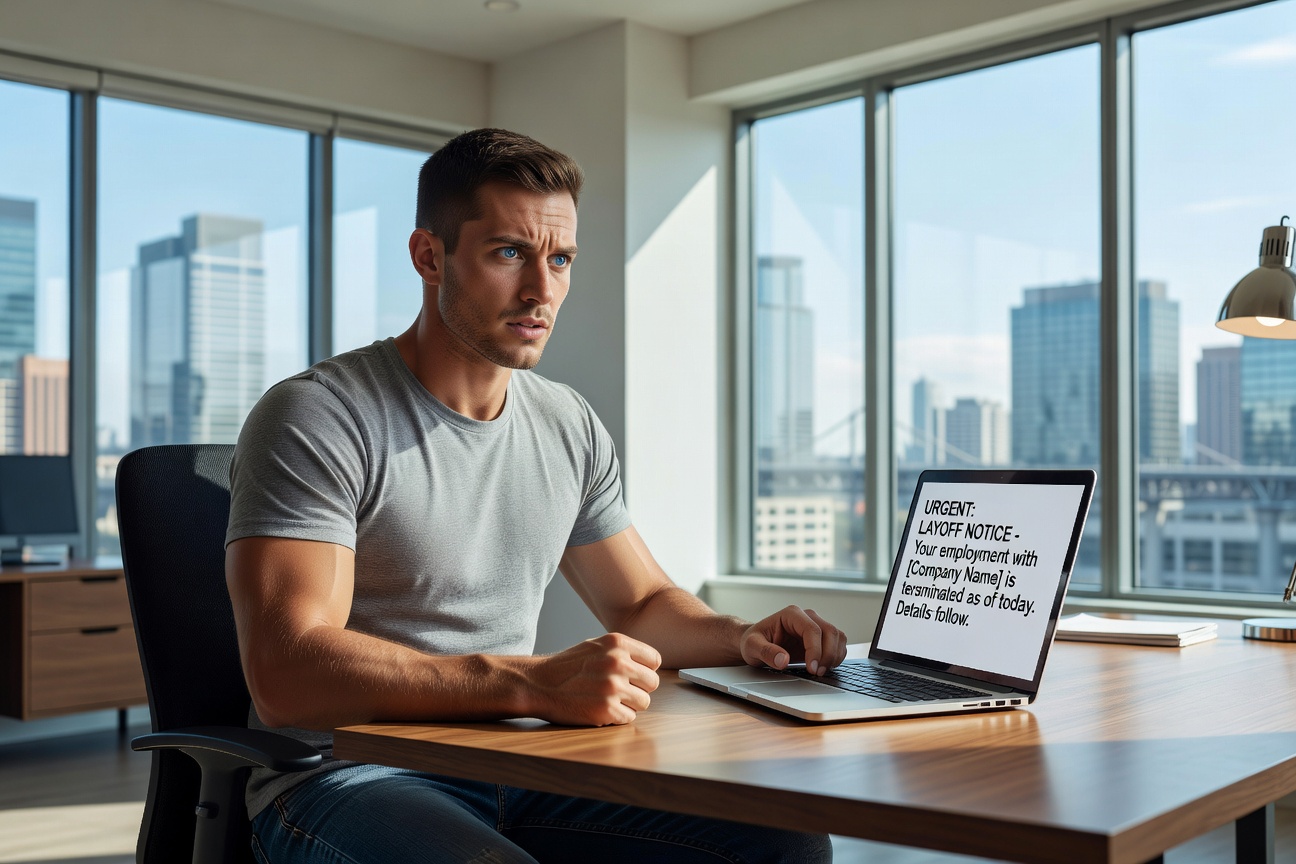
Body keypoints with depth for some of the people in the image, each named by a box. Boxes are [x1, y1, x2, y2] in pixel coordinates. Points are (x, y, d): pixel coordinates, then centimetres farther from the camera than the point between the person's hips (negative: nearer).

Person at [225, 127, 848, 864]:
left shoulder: (570, 427, 10)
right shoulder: (314, 419, -11)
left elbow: (642, 602, 22)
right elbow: (287, 673, -23)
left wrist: (741, 637, -1)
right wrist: (535, 684, -33)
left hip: (517, 772, 6)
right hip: (348, 779, -5)